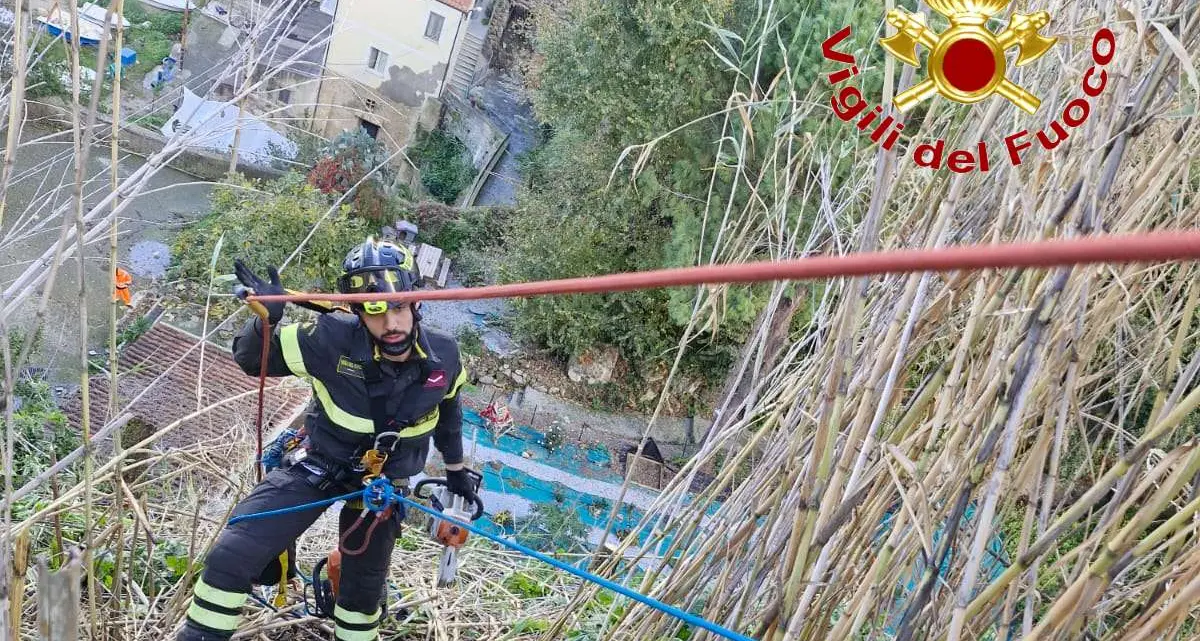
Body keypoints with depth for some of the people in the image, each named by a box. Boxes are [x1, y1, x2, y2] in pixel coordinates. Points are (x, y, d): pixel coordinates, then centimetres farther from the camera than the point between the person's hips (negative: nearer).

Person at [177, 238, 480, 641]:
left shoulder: (443, 357, -19)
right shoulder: (333, 340, -28)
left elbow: (449, 413, 3)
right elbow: (252, 361, -16)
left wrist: (456, 472, 16)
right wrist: (265, 320, -39)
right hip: (316, 465, -2)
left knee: (364, 588, 18)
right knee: (234, 554, -14)